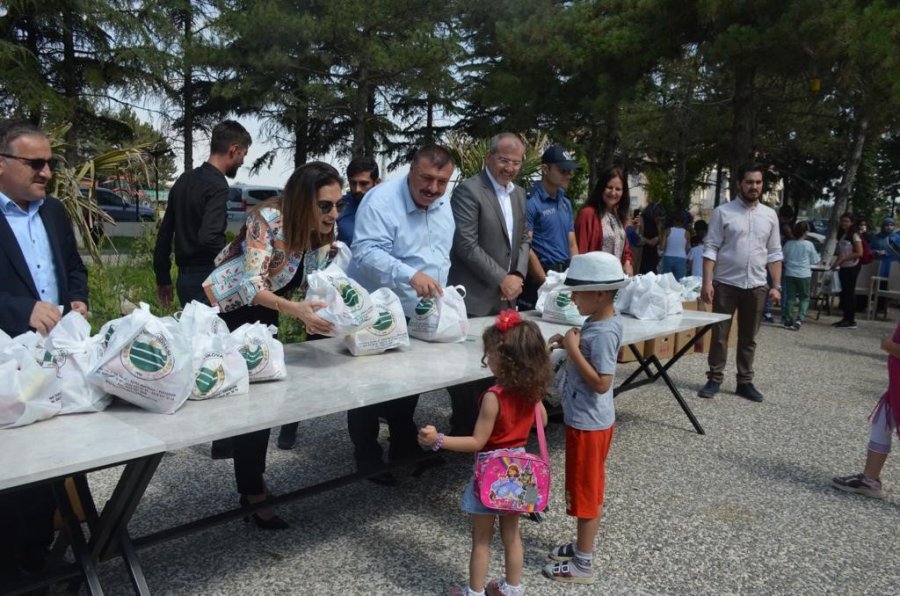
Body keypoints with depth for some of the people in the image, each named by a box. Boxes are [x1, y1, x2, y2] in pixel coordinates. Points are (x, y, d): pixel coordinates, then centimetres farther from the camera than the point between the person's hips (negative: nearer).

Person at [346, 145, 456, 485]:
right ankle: (368, 459, 21)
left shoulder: (444, 204, 3)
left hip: (417, 314, 7)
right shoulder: (381, 200, -21)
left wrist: (437, 296, 8)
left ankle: (404, 448, 37)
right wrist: (411, 275, -45)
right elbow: (367, 252, -32)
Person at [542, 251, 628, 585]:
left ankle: (583, 564, 17)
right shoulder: (599, 323, 5)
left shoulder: (603, 332, -24)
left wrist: (573, 350, -25)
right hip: (586, 419, 10)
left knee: (585, 490, 3)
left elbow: (602, 383, -28)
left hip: (588, 423, -10)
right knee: (586, 489, 21)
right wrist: (571, 343, 1)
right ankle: (582, 546, 36)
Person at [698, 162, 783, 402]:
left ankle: (745, 382, 21)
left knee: (748, 338, 11)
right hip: (726, 284, -3)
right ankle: (714, 379, 15)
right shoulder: (723, 212, -4)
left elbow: (774, 254, 9)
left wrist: (776, 285, 3)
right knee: (720, 335, 4)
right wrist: (707, 282, -14)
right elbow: (710, 249, -7)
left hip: (756, 286, 3)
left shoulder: (770, 215, 7)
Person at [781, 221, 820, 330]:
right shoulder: (808, 245, -9)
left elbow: (783, 259, 9)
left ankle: (788, 321, 11)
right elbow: (814, 260, 1)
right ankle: (800, 319, -7)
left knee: (790, 298, 9)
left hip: (789, 274, 2)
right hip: (804, 275, -2)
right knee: (805, 298, 9)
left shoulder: (788, 244, -3)